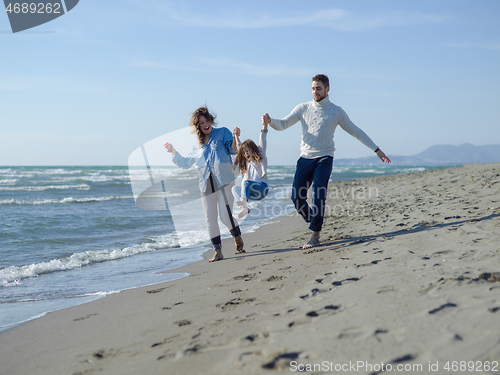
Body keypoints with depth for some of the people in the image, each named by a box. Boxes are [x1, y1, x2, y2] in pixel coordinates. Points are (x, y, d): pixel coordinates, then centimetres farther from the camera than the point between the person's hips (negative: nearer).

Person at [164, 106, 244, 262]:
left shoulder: (222, 132, 10)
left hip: (223, 180, -4)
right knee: (210, 219, 1)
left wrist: (235, 138, -19)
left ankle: (238, 238, 14)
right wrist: (173, 151, 21)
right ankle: (218, 251, 9)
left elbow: (233, 150, -1)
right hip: (206, 185, 4)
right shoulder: (198, 145, 20)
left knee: (225, 216, -13)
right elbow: (185, 163, 29)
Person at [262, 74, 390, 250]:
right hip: (305, 158, 3)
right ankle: (312, 220, 25)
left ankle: (315, 234, -6)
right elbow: (282, 124, 8)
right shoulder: (303, 108, 9)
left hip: (324, 158, -3)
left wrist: (376, 149, 10)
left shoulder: (336, 111, 4)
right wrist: (270, 121, -16)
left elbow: (356, 131, 11)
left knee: (319, 196, -15)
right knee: (297, 197, -2)